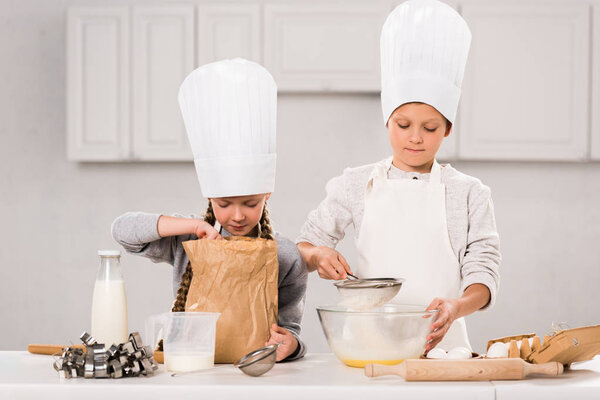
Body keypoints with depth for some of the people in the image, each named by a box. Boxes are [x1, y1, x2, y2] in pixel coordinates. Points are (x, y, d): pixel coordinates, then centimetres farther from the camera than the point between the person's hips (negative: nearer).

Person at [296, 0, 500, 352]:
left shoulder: (469, 193, 8)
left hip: (440, 343, 0)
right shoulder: (356, 186, 11)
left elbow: (483, 277, 4)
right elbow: (302, 250, 16)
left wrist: (456, 306, -17)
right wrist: (318, 255, -7)